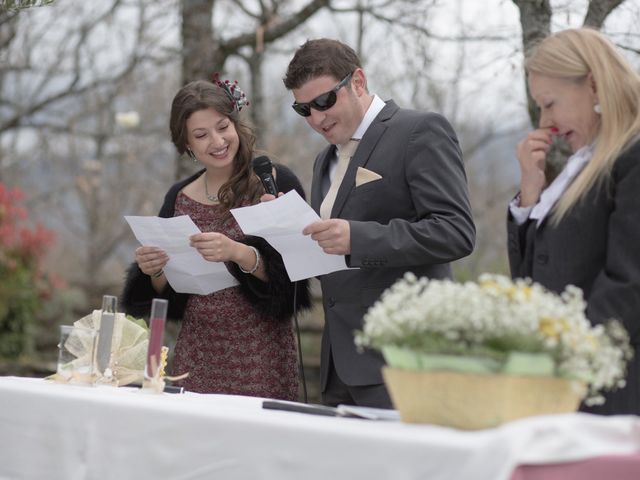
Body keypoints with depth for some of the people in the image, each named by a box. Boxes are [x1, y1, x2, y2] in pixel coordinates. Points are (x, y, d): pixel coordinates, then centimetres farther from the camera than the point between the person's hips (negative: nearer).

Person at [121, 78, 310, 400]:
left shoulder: (275, 183, -4)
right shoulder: (179, 198, 9)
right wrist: (154, 271, -7)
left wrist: (237, 253, -27)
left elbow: (289, 273, -12)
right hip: (196, 355, 4)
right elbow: (167, 295, 14)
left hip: (260, 354, -4)